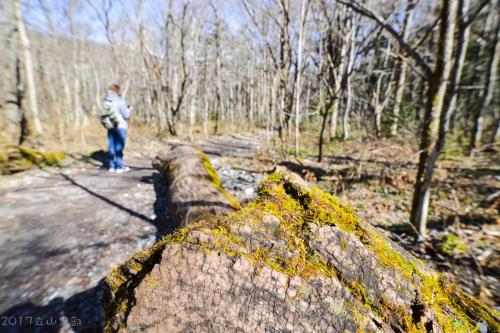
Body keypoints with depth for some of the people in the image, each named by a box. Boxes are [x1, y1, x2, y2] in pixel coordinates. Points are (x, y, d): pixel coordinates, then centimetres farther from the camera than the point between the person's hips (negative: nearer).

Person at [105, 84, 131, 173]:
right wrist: (129, 110, 9)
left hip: (110, 127, 6)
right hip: (120, 126, -6)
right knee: (119, 147, -1)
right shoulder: (119, 101, -12)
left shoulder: (106, 101, 4)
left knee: (111, 146, 11)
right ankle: (119, 167, 5)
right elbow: (126, 115, -11)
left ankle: (111, 166, 19)